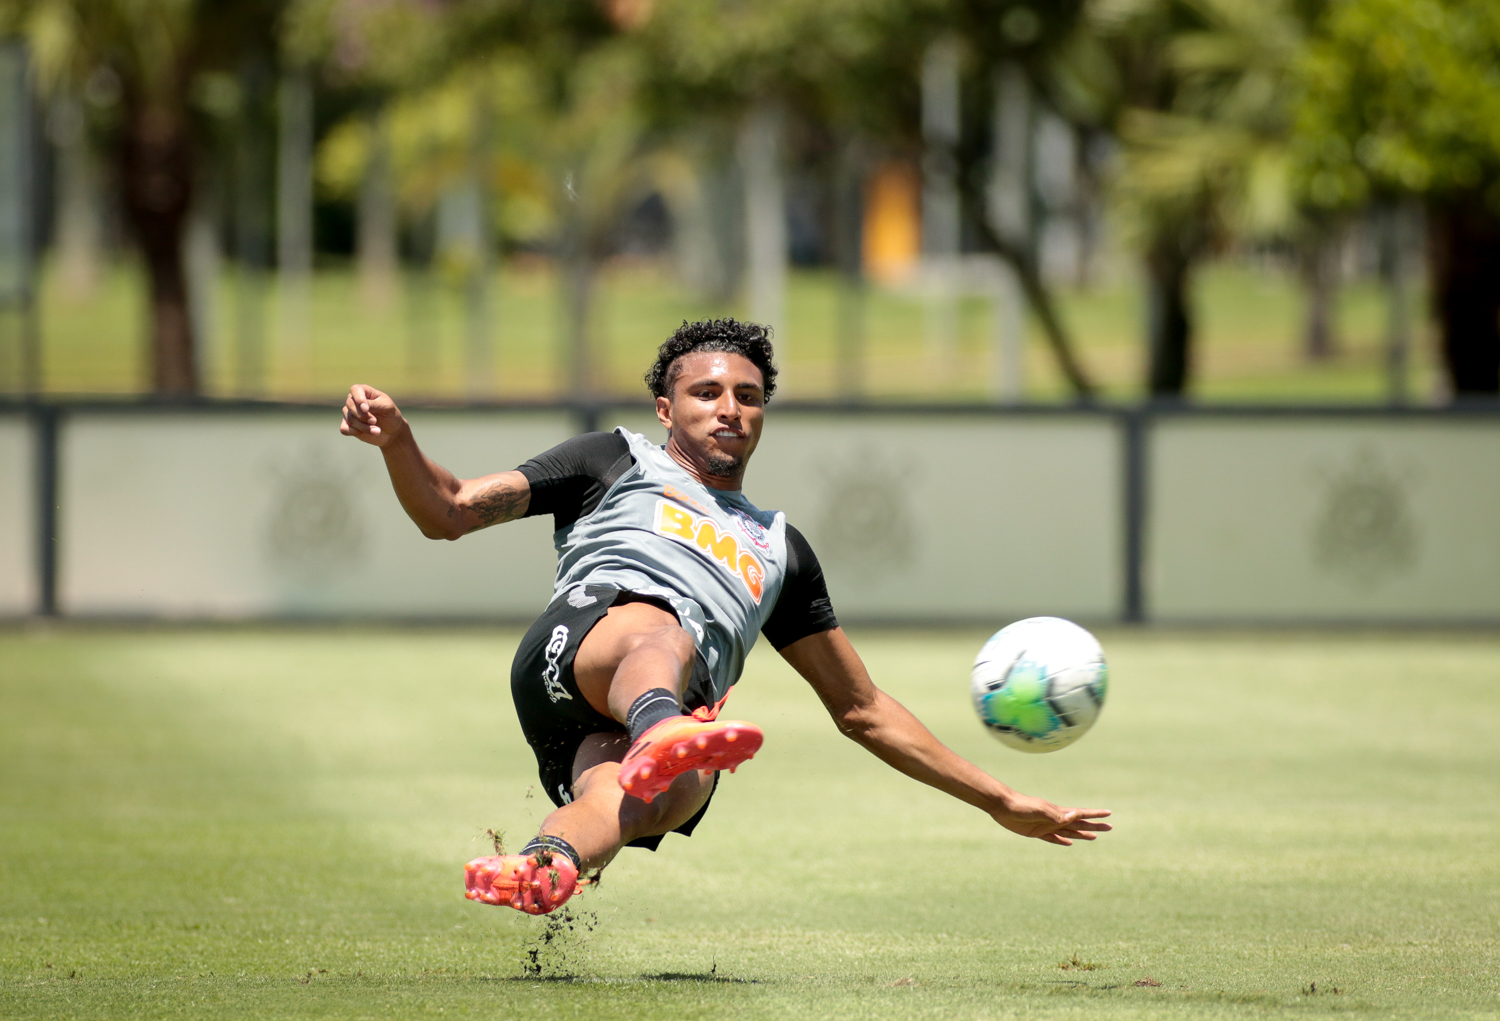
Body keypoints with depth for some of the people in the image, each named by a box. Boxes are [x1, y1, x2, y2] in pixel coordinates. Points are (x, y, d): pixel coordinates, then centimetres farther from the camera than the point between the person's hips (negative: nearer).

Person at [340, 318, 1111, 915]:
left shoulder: (778, 550, 40)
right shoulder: (619, 462, 31)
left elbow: (863, 711, 43)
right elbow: (448, 513, 24)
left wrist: (1003, 804, 40)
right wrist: (396, 438, 2)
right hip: (576, 650, -2)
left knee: (634, 798, -37)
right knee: (657, 630, -39)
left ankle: (541, 869, -68)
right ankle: (660, 736, -72)